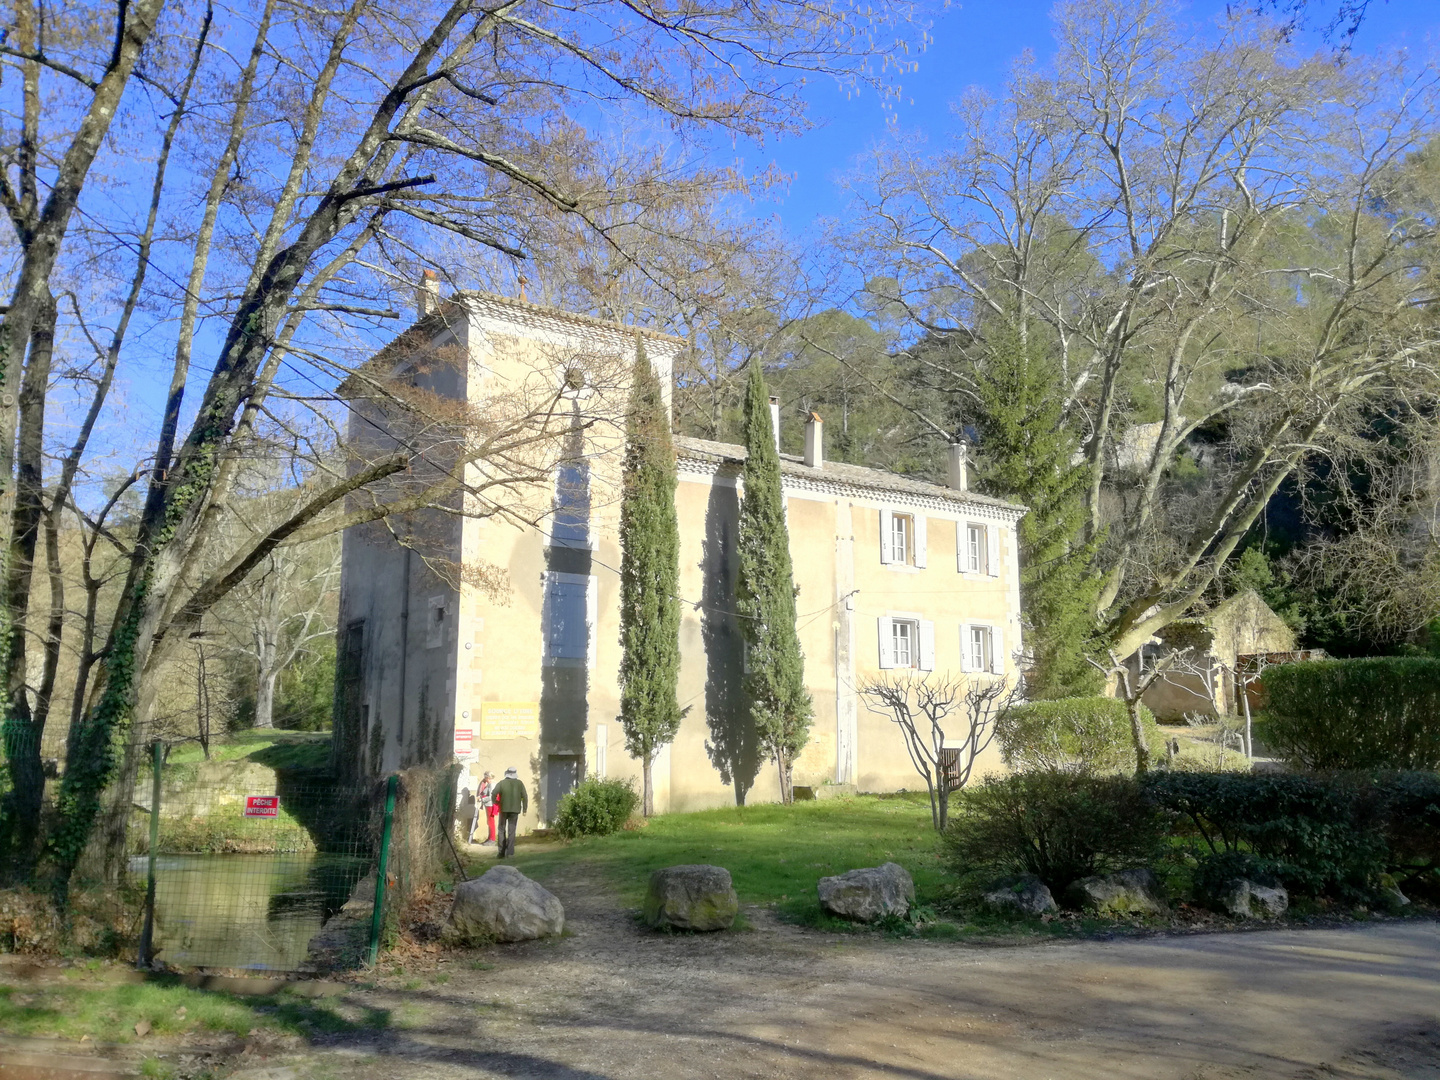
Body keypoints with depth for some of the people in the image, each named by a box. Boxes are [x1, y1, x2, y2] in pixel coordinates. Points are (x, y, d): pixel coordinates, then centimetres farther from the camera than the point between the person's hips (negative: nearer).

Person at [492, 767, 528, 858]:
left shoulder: (502, 783, -2)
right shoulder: (519, 783, 3)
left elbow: (494, 794, -11)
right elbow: (525, 796, 0)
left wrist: (495, 803, 7)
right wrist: (524, 809, 6)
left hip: (504, 809, -1)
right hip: (515, 810, 1)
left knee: (502, 830, 12)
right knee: (511, 831, 3)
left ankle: (502, 852, 9)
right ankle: (510, 852, -5)